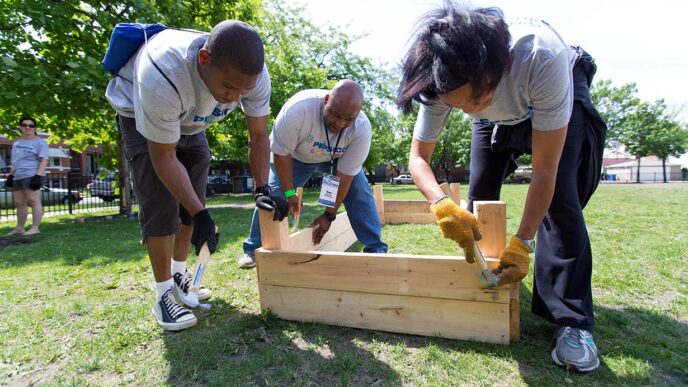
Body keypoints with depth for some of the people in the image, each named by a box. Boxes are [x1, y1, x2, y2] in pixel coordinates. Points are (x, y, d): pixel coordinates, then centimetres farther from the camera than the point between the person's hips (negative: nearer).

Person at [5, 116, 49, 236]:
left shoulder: (39, 142, -1)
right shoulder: (17, 142, 22)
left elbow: (43, 160, -11)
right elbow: (14, 161, 26)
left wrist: (38, 176, -20)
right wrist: (10, 175, 18)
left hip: (31, 176, -8)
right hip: (18, 177, 8)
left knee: (34, 201, -12)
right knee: (19, 203, 9)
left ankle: (35, 228, -13)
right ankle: (20, 228, 14)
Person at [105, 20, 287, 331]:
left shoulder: (253, 74, -30)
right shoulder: (162, 78, -44)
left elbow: (259, 136, -18)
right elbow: (163, 156, -33)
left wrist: (262, 189, -29)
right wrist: (200, 215, -35)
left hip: (189, 122, 5)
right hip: (139, 115, -4)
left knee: (192, 199, 4)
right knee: (160, 204, -14)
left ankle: (179, 275, 23)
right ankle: (163, 295, 1)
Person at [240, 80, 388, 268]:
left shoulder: (362, 130, -33)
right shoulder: (298, 109, -39)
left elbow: (345, 177, -26)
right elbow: (281, 153, -26)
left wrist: (329, 215, -23)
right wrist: (289, 193, -23)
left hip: (337, 158, 1)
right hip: (296, 156, -1)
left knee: (360, 192, -15)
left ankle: (375, 249, -3)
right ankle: (253, 249, 9)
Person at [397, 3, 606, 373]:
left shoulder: (542, 58, -44)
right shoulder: (443, 83, -32)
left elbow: (544, 171, -38)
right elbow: (418, 156, -25)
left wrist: (522, 243, -38)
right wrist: (441, 204, -45)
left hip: (563, 98, -3)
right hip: (499, 116, 4)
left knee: (559, 199, -21)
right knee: (477, 203, -3)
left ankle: (572, 322, -10)